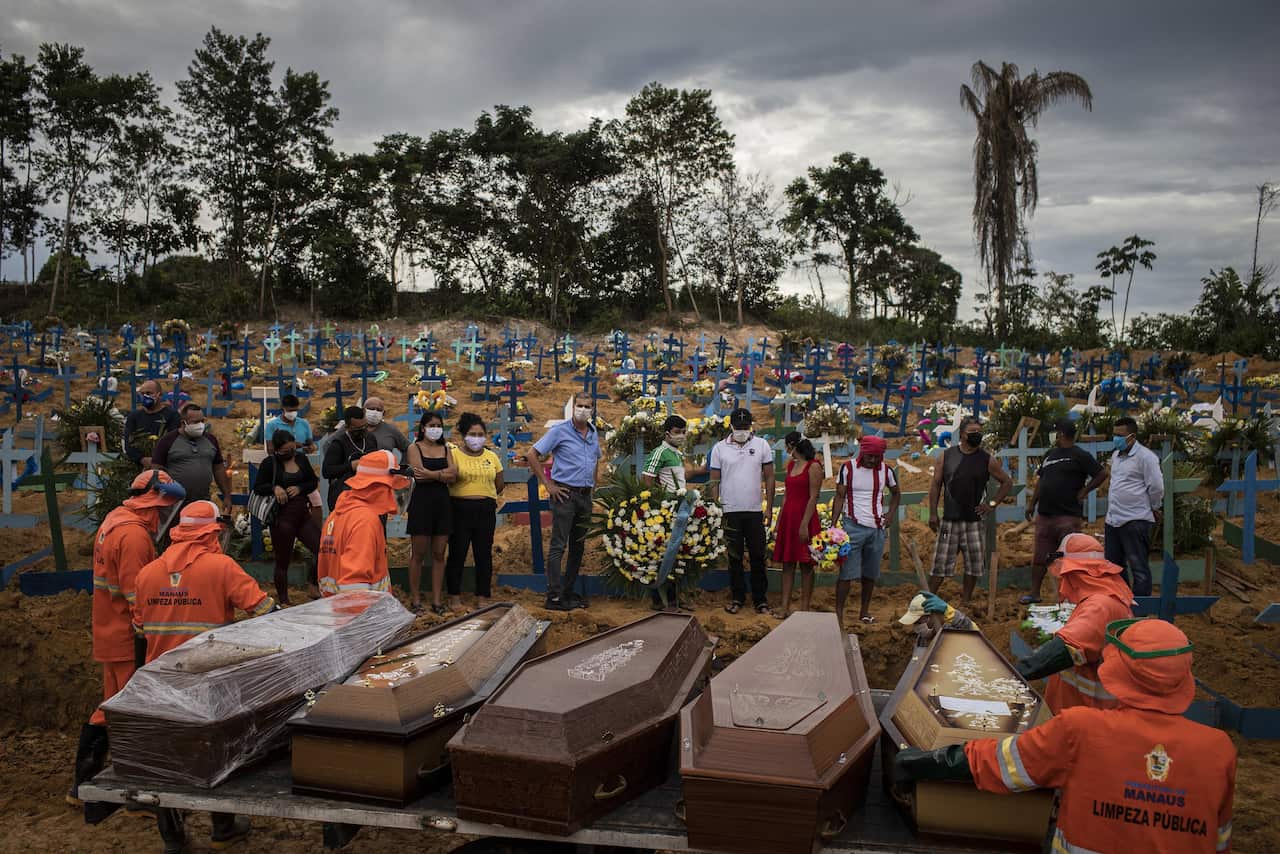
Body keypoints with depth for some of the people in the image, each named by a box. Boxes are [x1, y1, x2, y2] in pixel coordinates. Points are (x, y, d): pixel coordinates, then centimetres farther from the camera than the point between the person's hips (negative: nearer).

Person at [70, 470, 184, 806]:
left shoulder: (113, 522, 12)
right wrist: (148, 636, -19)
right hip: (130, 639, -10)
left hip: (110, 635, 10)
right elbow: (136, 594, -23)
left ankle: (82, 785, 27)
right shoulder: (134, 534, -20)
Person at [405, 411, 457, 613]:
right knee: (418, 553, 0)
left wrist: (431, 474, -9)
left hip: (443, 502, 4)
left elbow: (453, 476, 1)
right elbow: (419, 474, -13)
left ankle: (436, 600, 9)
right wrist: (443, 472, -8)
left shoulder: (445, 449, 14)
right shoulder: (415, 448, 2)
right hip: (422, 501, -4)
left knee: (439, 554, 4)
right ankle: (415, 599, 8)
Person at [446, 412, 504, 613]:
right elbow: (448, 479, -12)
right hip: (460, 509, -3)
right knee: (457, 553, 0)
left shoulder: (491, 457, 11)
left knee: (484, 553, 5)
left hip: (486, 510, 4)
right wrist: (464, 498, -9)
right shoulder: (454, 455, -2)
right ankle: (454, 596, 11)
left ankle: (483, 597, 13)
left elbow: (500, 484, 16)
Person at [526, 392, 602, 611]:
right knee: (558, 546, -7)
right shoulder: (560, 430, -8)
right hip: (565, 494, -7)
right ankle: (554, 597, -5)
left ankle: (568, 591, 21)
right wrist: (548, 485, -11)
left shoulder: (593, 432, 12)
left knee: (578, 546, 11)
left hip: (585, 495, 7)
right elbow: (532, 455, -10)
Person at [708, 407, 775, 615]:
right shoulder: (719, 448, 1)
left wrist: (769, 508, 0)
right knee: (734, 557, 8)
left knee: (758, 556, 5)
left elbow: (769, 478, 4)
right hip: (730, 511, 0)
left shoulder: (762, 445, 2)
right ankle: (737, 597, 18)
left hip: (755, 511, 0)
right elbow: (714, 482, 4)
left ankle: (760, 599, 14)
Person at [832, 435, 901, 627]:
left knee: (871, 573, 10)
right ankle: (839, 613, -3)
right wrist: (833, 525, -11)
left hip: (877, 528, 4)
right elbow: (839, 497, -3)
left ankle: (864, 611, 22)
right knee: (847, 573, -7)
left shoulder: (886, 470, 6)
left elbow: (896, 493, 22)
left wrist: (890, 514, 9)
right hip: (853, 526, -4)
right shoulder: (848, 468, -4)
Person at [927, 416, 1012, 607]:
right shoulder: (947, 455, 1)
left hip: (975, 520, 1)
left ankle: (964, 602, 18)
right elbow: (936, 485, 4)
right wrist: (933, 514, -1)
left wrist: (992, 504, 3)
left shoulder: (987, 460, 1)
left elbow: (1007, 482, 12)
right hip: (949, 520, -1)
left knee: (973, 564, 5)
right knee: (940, 562, -1)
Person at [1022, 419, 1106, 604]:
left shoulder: (1080, 456, -5)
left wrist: (1083, 492, -9)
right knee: (1039, 557, 9)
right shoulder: (1050, 454, 17)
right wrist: (1032, 503, 19)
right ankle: (1034, 593, 16)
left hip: (1068, 515, -7)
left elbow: (1101, 475, -8)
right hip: (1044, 514, 7)